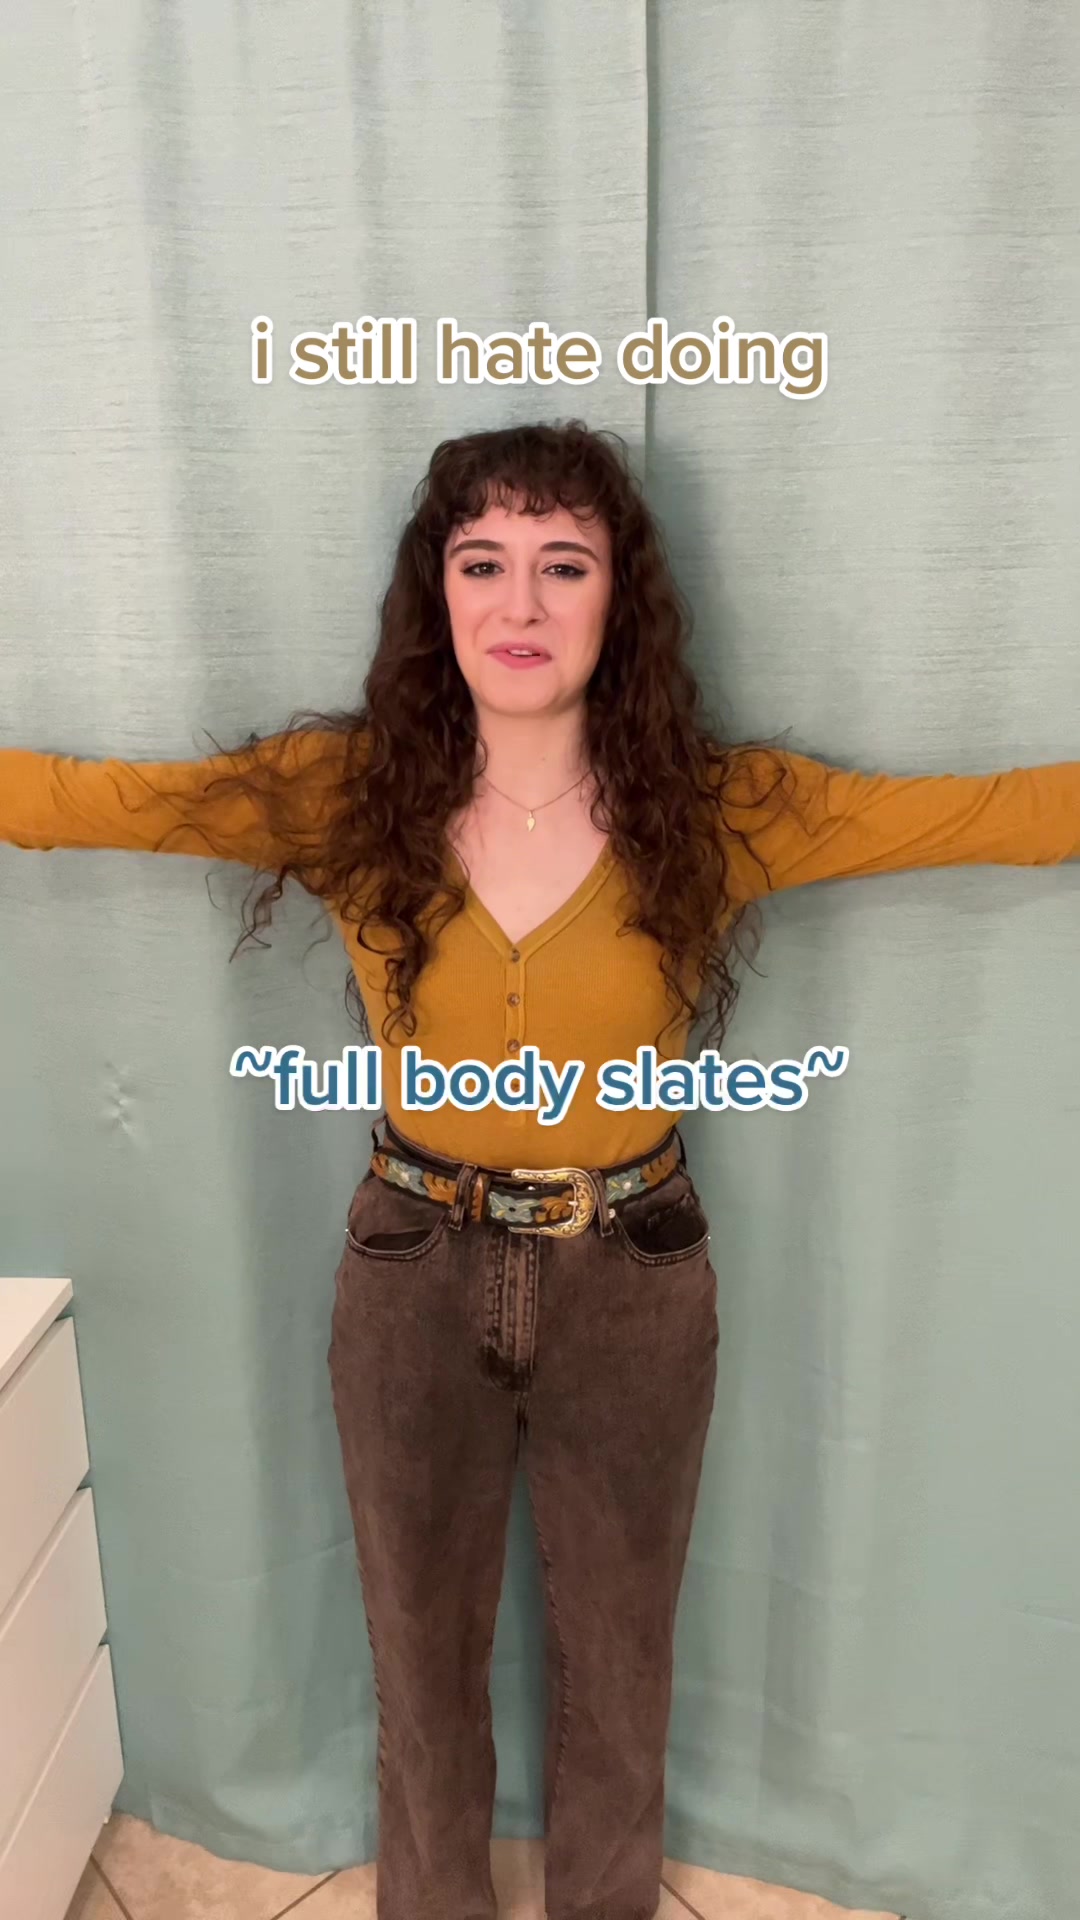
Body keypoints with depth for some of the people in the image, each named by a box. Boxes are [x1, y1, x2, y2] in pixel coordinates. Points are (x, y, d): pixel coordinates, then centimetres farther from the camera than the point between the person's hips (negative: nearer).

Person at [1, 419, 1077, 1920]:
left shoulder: (723, 809, -13)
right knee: (422, 1646, 23)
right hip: (415, 1278, 1)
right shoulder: (342, 791, -11)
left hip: (633, 1284, 0)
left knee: (618, 1653, 23)